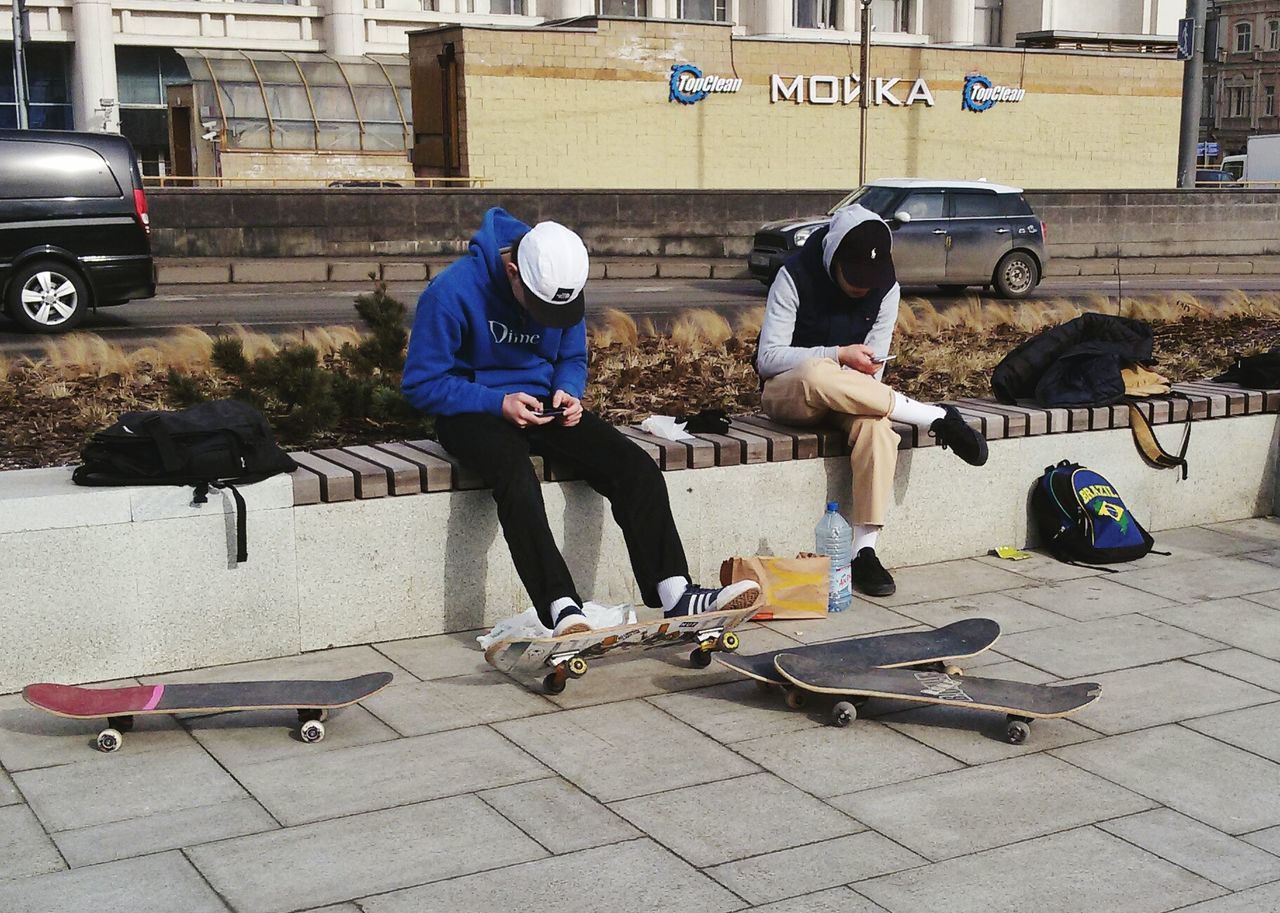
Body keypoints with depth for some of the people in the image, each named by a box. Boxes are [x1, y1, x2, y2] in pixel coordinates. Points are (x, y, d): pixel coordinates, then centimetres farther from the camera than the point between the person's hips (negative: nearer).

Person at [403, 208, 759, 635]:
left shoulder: (562, 289, 0)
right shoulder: (451, 292, -19)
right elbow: (421, 383, -14)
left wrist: (567, 392, -9)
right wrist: (499, 403, -23)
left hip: (542, 404, 6)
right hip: (473, 412, -5)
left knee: (636, 466, -17)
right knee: (517, 477, -38)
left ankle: (674, 592, -22)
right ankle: (562, 608, -45)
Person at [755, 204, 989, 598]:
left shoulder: (886, 286, -3)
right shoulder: (795, 276, -15)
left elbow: (874, 363, 0)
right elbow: (768, 358, -18)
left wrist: (859, 395, -22)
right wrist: (838, 355, -28)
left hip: (847, 397, 3)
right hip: (787, 391, -3)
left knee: (875, 421, -35)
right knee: (815, 374, -41)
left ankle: (864, 551, -33)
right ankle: (937, 418, -29)